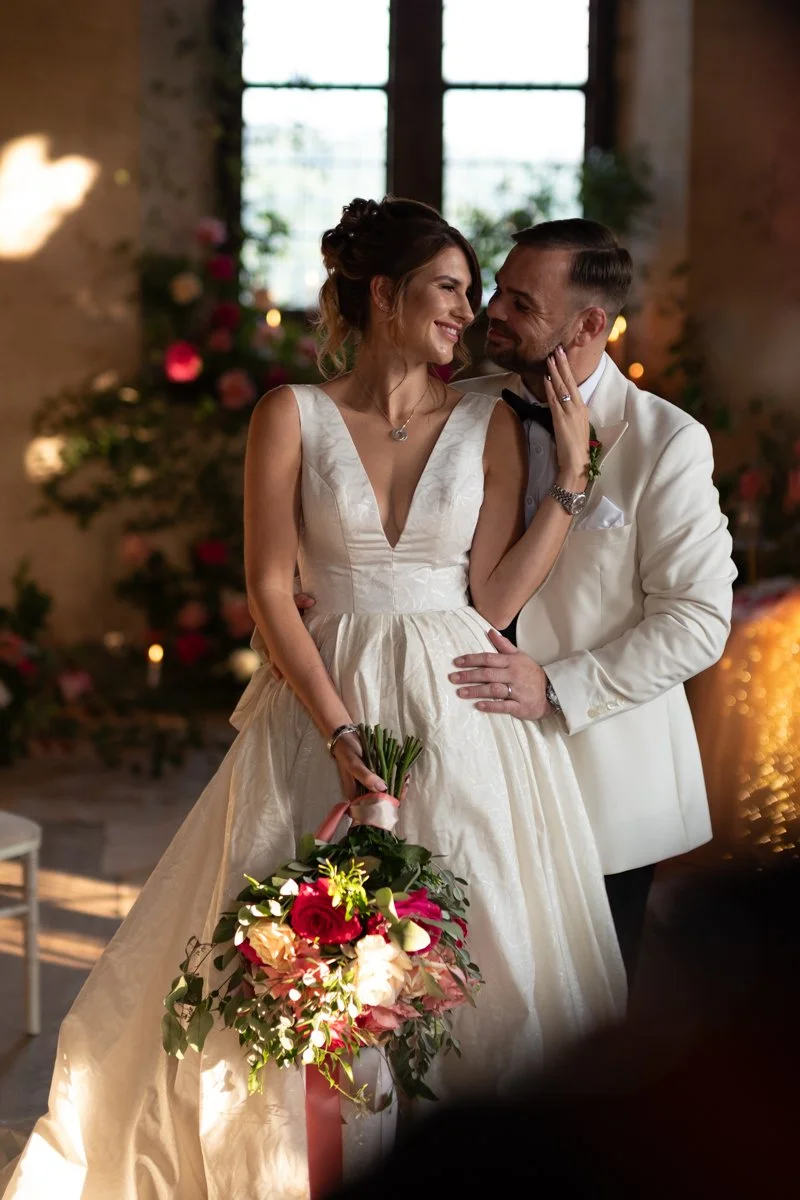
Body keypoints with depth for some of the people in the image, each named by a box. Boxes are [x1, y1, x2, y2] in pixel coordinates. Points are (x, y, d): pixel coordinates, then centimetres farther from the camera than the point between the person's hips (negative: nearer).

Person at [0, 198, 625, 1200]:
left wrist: (572, 473, -4)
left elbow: (494, 600, 0)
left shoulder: (488, 424, 4)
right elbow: (270, 590, -5)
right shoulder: (293, 416, 0)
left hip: (461, 714, 1)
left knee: (474, 962, 3)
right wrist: (340, 732, -13)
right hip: (326, 707, -1)